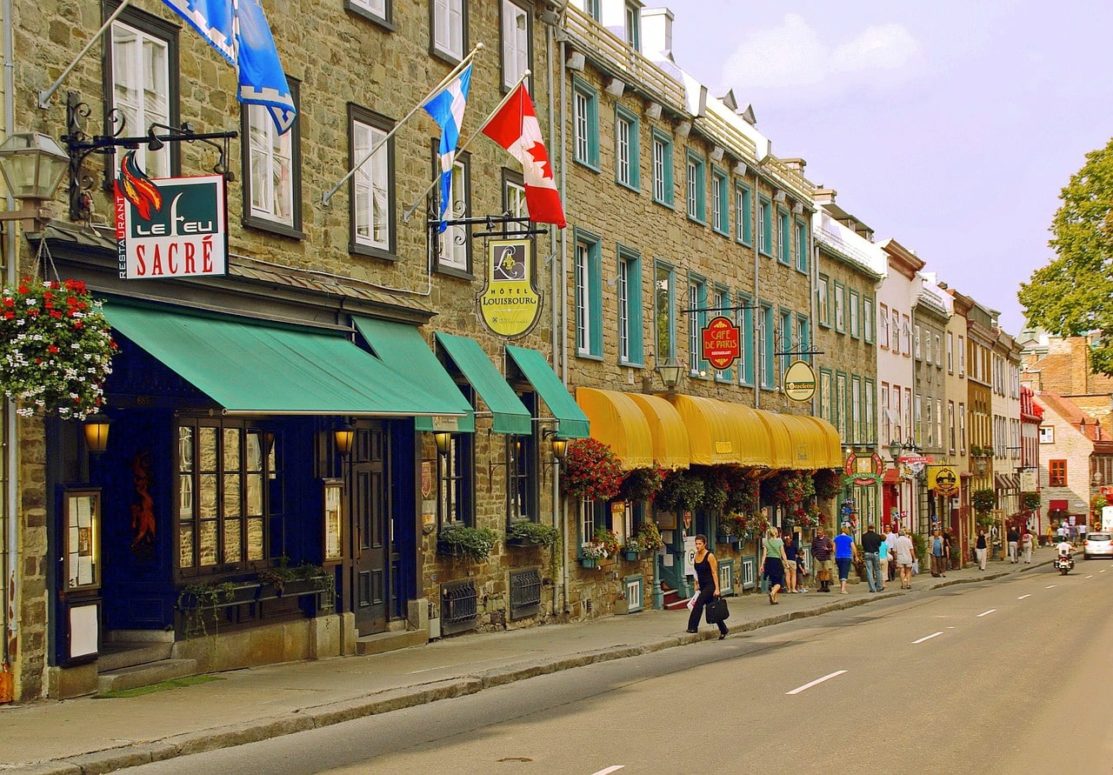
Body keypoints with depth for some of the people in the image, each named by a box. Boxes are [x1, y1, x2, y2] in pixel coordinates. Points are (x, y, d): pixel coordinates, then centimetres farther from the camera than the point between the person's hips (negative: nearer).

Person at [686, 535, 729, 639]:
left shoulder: (710, 556, -13)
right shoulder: (696, 556, 7)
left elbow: (714, 573, -14)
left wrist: (717, 589, -17)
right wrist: (696, 584, 15)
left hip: (710, 585, -8)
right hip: (702, 586, 8)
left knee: (699, 602, -23)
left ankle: (693, 627, -24)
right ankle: (723, 630, 25)